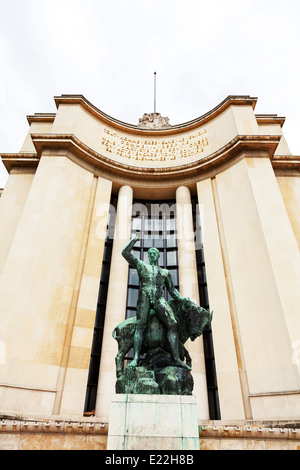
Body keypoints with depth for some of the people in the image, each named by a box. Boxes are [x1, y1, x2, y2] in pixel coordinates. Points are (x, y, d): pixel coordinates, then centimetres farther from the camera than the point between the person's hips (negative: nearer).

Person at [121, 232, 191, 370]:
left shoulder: (165, 272, 30)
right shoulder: (141, 265, 24)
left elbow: (172, 289, 23)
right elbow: (125, 253, 15)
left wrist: (182, 299, 7)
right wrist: (134, 240, 18)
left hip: (159, 299, 2)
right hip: (145, 297, -1)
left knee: (172, 324, -16)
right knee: (140, 326, -16)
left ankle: (176, 359, -18)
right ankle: (136, 358, -20)